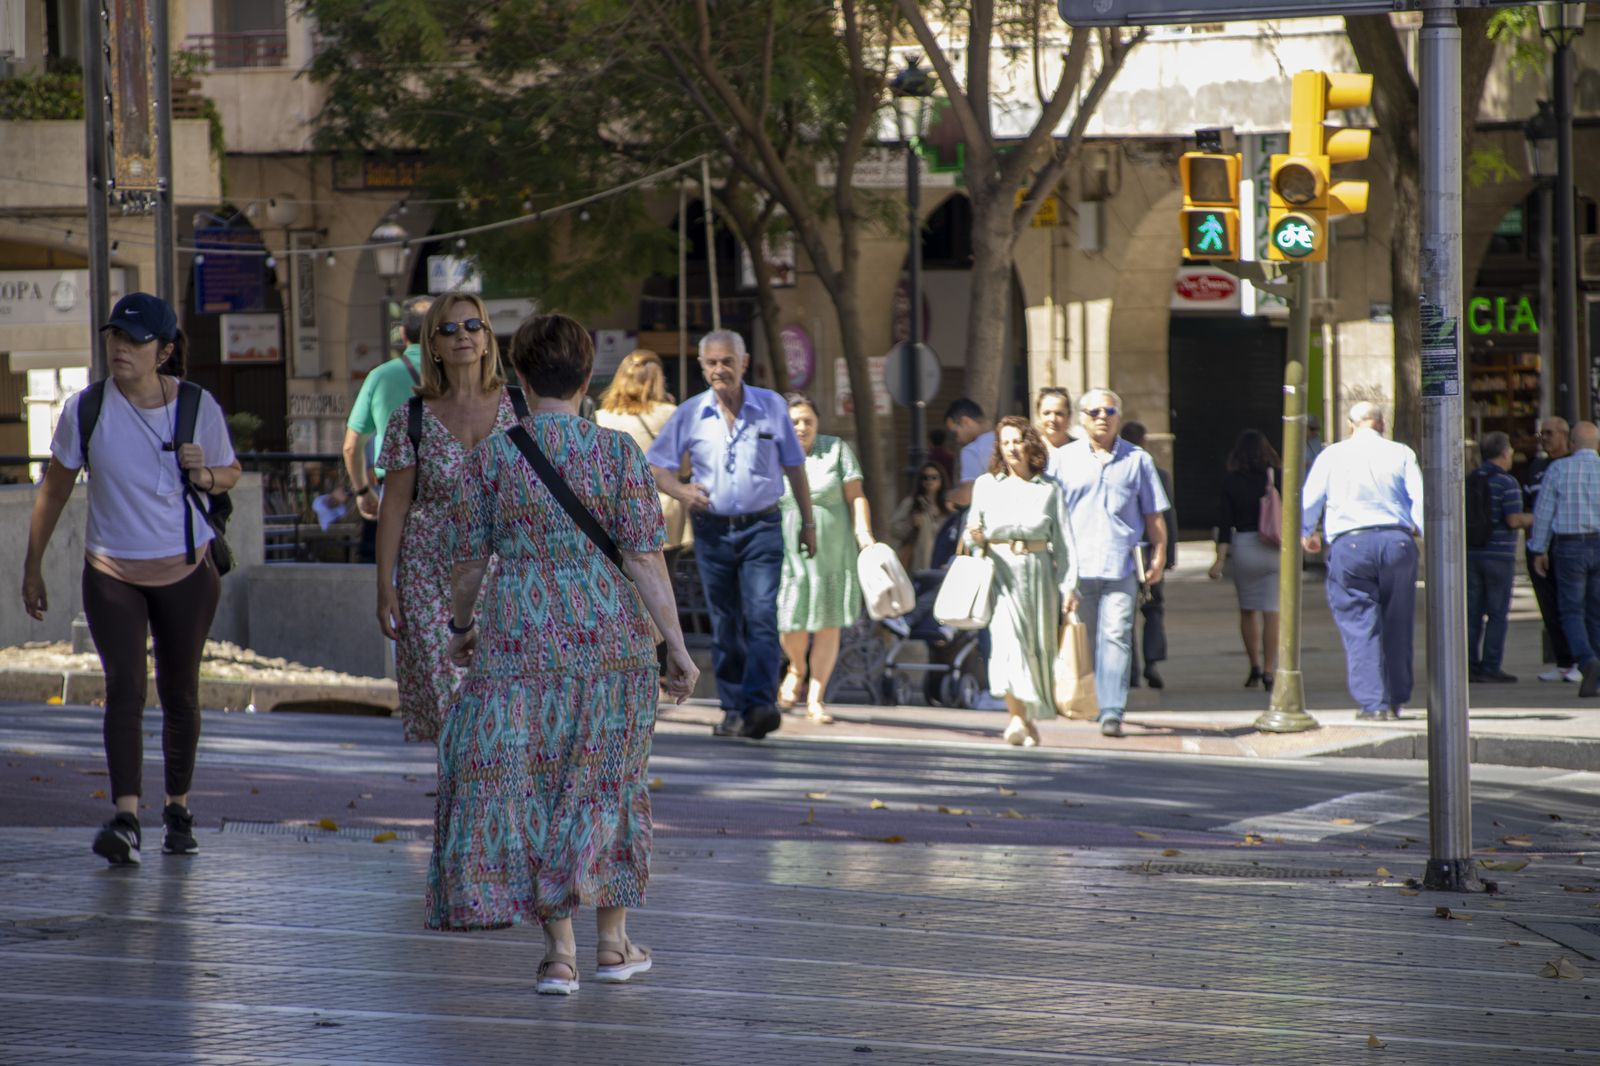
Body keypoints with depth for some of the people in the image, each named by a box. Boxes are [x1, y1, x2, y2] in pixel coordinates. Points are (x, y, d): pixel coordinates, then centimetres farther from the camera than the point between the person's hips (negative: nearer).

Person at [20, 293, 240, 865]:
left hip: (186, 571, 1)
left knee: (179, 691, 9)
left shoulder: (198, 405, -5)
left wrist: (204, 475, -14)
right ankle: (126, 818, -23)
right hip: (112, 574, -1)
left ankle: (178, 808, 26)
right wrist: (33, 565, 7)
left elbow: (230, 472, 10)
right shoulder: (86, 409, -7)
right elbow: (54, 490, 4)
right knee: (125, 687, -15)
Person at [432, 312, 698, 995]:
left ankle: (560, 951, 1)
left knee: (528, 785, 7)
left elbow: (468, 560, 0)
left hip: (519, 638, -1)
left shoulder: (489, 458, -4)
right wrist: (676, 645, -4)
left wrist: (462, 627, 18)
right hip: (609, 634, 1)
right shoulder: (618, 452, -5)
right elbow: (644, 557, -8)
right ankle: (613, 943, 23)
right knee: (606, 783, 16)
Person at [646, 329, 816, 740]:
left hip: (762, 526, -2)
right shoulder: (690, 414, 3)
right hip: (713, 530, 2)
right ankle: (733, 709, 11)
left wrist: (808, 523, 12)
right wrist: (681, 490, -14)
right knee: (724, 625, 5)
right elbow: (656, 467, 7)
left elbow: (794, 467, 11)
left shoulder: (772, 406, 3)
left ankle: (760, 704, -24)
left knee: (761, 617, -15)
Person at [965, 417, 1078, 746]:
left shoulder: (1048, 490, 8)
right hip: (1001, 570, -1)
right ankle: (1017, 717, -25)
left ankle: (1031, 719, 18)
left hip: (1039, 571, 1)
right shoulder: (986, 485, 10)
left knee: (1038, 645, 2)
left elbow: (1064, 542, 6)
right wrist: (976, 536, -11)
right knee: (1006, 636, -19)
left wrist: (1069, 586, -1)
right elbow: (974, 534, 14)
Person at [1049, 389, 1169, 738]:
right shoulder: (1062, 459, 11)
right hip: (1076, 564, 1)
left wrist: (1159, 556, 8)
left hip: (1121, 565, -1)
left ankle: (1112, 711, -14)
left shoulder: (1137, 460, 11)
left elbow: (1154, 514, 15)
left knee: (1116, 636, -10)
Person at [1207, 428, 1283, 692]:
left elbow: (1225, 521, -4)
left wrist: (1221, 557, -4)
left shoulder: (1231, 480, -2)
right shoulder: (1279, 477, -1)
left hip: (1243, 547, 0)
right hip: (1275, 549, 0)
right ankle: (1269, 671, -5)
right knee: (1272, 611, 0)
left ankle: (1255, 666, 16)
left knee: (1248, 610, 15)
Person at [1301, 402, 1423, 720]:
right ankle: (1395, 701, 18)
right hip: (1397, 542, 1)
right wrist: (1424, 533, 11)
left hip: (1349, 543, -1)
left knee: (1360, 626, -1)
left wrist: (1307, 535, 25)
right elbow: (1421, 499, -1)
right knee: (1397, 625, 12)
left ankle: (1372, 702, -10)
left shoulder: (1331, 456, 7)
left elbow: (1308, 502, 7)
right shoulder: (1401, 454, 7)